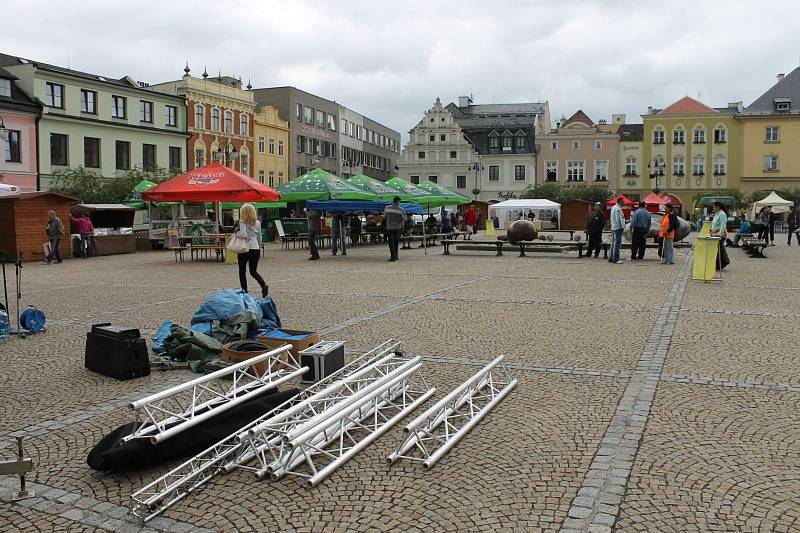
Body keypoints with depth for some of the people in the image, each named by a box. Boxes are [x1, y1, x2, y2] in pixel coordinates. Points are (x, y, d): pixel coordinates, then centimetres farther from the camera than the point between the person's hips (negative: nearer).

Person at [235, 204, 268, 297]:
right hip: (255, 249, 4)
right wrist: (259, 248, 22)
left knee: (242, 271, 10)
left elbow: (244, 234, -21)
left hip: (245, 248, -4)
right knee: (253, 271, 14)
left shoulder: (242, 222, -8)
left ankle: (244, 291, 9)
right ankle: (264, 286, -9)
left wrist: (237, 233, -2)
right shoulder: (258, 223, 7)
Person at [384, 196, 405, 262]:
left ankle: (393, 257, -8)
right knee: (396, 242, 15)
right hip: (397, 227, 1)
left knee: (391, 242, -1)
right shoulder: (401, 210, -6)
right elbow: (404, 219, 0)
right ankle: (396, 256, 23)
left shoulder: (387, 208, -4)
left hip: (389, 227, -1)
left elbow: (384, 217, 9)